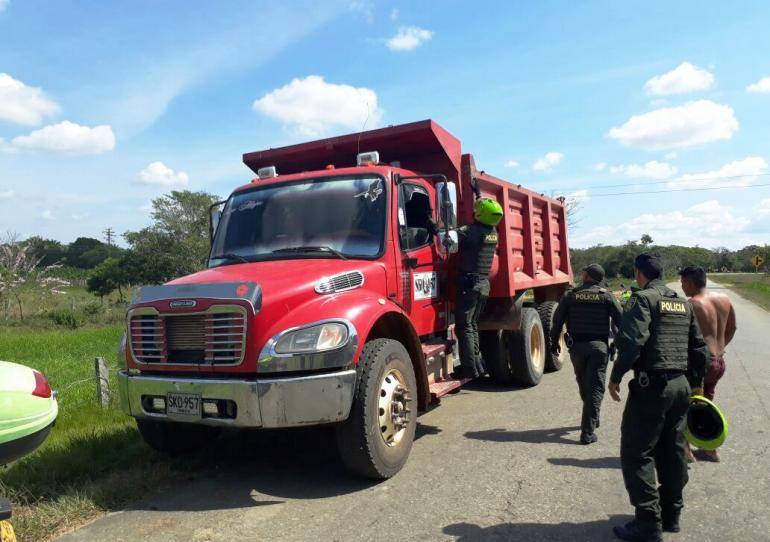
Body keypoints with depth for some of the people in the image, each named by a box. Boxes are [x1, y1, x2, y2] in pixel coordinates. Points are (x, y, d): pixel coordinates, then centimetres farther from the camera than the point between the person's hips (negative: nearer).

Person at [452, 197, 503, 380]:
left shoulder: (471, 231, -16)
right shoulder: (492, 232, 8)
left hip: (469, 284, -8)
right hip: (484, 284, 8)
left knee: (463, 327, -4)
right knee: (472, 325, 18)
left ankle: (469, 367, -3)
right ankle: (477, 364, 23)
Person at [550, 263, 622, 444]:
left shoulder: (570, 295, 1)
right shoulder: (607, 296, -1)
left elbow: (557, 320, 2)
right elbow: (620, 321, -3)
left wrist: (554, 342, 13)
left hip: (576, 346, 2)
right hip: (599, 346, -2)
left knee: (583, 384, 21)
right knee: (595, 387, 0)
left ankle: (591, 419, 39)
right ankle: (588, 432, -5)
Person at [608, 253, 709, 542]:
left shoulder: (643, 299, -9)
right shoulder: (684, 303, 14)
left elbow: (631, 342, -21)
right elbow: (699, 347, 18)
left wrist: (615, 377, -11)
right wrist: (696, 382, 28)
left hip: (651, 385, -8)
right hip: (680, 385, 8)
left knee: (637, 454, -1)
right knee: (673, 453, 17)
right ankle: (671, 516, 28)